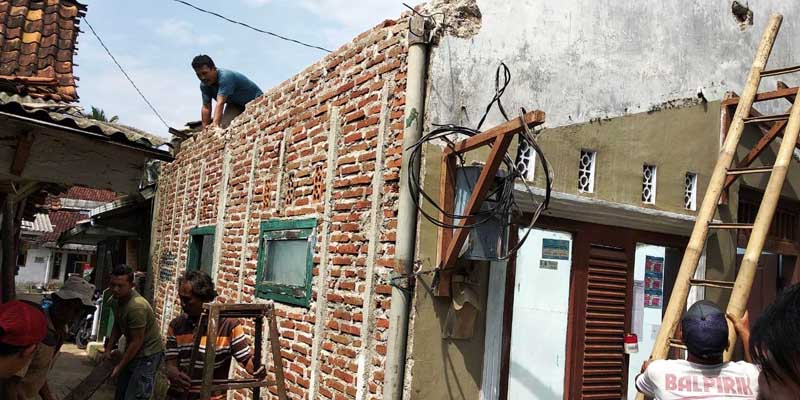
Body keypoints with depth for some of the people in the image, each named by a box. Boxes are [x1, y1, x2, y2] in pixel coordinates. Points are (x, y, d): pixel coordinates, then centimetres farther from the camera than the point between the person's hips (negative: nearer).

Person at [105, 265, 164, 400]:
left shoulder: (137, 306, -30)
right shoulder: (115, 300, -2)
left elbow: (137, 341, -24)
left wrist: (119, 366, -15)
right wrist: (108, 349, 5)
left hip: (148, 354, -9)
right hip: (131, 351, 9)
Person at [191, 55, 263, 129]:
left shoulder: (225, 77, -35)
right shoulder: (204, 85, -13)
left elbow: (220, 102, -44)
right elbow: (206, 108, -11)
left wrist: (215, 123, -51)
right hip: (235, 104, 5)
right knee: (224, 125, -17)